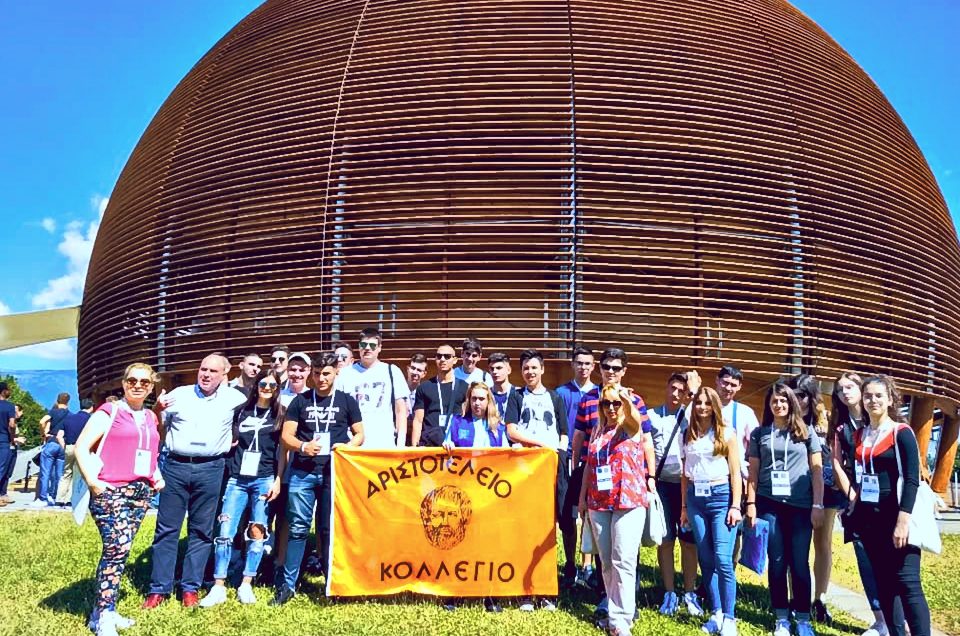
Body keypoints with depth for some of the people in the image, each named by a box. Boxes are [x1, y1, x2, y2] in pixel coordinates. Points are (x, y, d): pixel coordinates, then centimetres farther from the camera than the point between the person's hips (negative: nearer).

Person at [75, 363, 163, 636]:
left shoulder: (151, 418, 16)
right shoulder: (109, 412, -2)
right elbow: (81, 446, -7)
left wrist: (157, 476, 15)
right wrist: (92, 480, -15)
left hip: (141, 493, 6)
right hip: (110, 492, -6)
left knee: (119, 550, 9)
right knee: (116, 549, -13)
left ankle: (104, 611, 19)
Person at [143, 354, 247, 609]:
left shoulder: (234, 398, 4)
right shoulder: (178, 395, 6)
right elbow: (158, 431, 12)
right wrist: (157, 411, -8)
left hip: (210, 469, 0)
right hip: (176, 466, 0)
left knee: (201, 530, 7)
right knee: (167, 528, 3)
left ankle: (191, 588, 17)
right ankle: (159, 588, 11)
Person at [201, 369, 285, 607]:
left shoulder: (280, 415, 6)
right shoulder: (242, 411, 11)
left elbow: (283, 451, 3)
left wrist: (278, 481, -4)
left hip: (264, 480, -2)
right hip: (237, 479, 2)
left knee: (257, 532, 0)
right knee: (225, 531, -4)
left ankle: (246, 585, 10)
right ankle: (218, 587, 2)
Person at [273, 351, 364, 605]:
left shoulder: (346, 401, 6)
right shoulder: (300, 401, 7)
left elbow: (360, 434, 9)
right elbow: (285, 436, 4)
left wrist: (346, 446, -12)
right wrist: (303, 446, -16)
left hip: (334, 472, 0)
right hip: (302, 472, 1)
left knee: (330, 529, 5)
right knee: (298, 528, 2)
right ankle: (288, 584, 11)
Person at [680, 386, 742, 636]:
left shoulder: (727, 433, 1)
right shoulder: (688, 434, 11)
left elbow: (735, 473, -1)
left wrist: (735, 506, -8)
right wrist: (684, 506, 11)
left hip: (721, 496, -4)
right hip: (695, 497, 4)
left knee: (723, 559, -10)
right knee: (706, 560, 6)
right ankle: (716, 614, 15)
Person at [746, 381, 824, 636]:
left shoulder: (806, 433, 6)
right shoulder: (760, 434, 8)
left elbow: (817, 471, 4)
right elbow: (753, 472, 9)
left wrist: (818, 505, -3)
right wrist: (751, 503, 2)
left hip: (801, 505, -1)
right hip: (769, 505, 1)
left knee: (800, 563, 3)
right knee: (777, 562, 6)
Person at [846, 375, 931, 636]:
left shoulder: (902, 433, -6)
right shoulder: (859, 436, 11)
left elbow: (912, 479, -13)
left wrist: (903, 521, -20)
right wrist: (854, 506, 10)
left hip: (895, 517, -6)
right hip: (868, 518, 6)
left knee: (907, 583, -8)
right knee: (883, 583, 9)